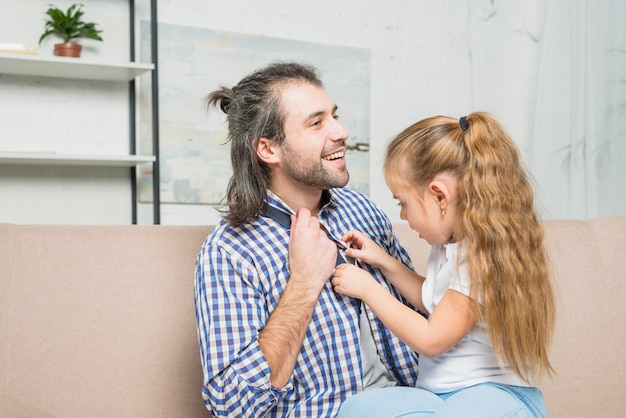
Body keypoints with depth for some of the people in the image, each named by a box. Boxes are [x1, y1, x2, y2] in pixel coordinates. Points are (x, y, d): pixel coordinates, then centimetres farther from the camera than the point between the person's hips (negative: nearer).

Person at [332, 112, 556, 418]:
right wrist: (383, 261, 15)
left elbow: (431, 339, -15)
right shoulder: (452, 242, 11)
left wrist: (367, 288, -6)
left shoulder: (482, 257, -19)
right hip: (440, 391, 9)